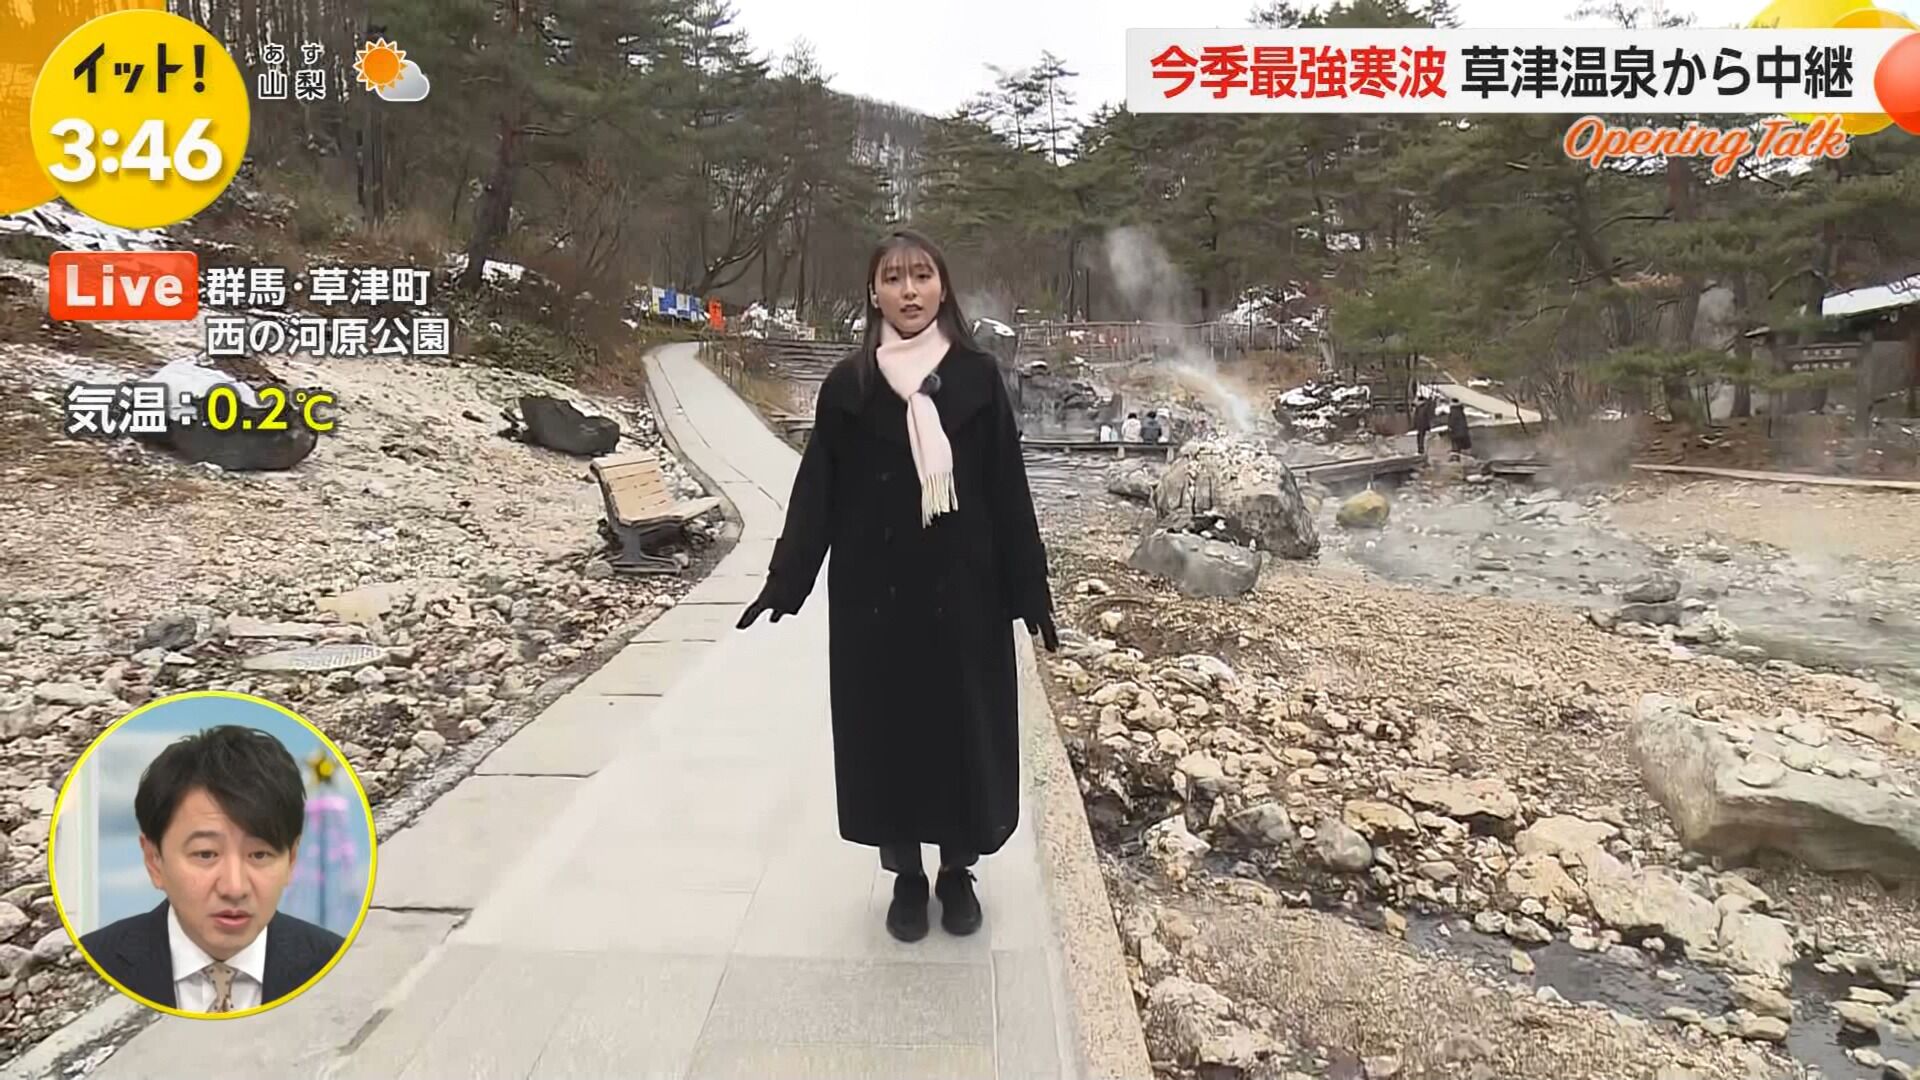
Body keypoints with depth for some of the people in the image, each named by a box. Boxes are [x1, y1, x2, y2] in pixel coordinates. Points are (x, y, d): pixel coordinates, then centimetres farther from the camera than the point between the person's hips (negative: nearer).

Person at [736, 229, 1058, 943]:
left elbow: (1008, 489, -1)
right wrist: (784, 581, -11)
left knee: (964, 727, 7)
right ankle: (906, 874, 26)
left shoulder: (978, 377, -1)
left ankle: (958, 871, 27)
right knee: (886, 730, 7)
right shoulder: (846, 385, 1)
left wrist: (1031, 592, -3)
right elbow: (817, 490, -1)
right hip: (874, 591, 1)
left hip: (963, 589, 0)